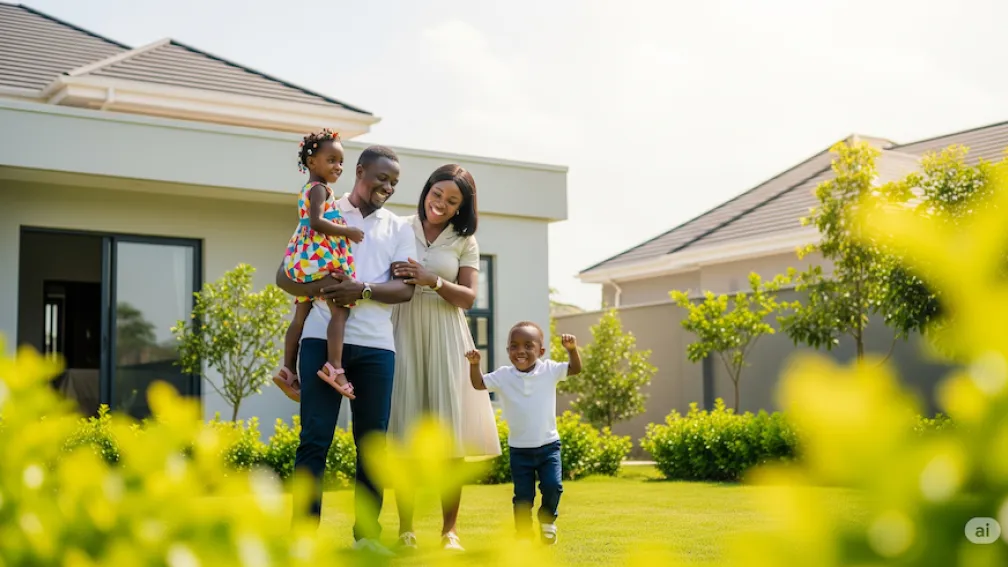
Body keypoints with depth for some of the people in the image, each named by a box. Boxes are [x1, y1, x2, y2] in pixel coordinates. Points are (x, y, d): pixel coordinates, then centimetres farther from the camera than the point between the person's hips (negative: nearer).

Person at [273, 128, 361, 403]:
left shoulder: (307, 191, 22)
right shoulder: (320, 188, -8)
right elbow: (317, 222, -21)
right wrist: (348, 231, -15)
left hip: (302, 260, 10)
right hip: (320, 258, -10)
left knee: (301, 316, 12)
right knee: (340, 310, -14)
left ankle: (288, 371, 14)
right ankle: (334, 368, -25)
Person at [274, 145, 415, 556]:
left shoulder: (398, 228, 14)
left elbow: (405, 289, 2)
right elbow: (283, 276, 4)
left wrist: (363, 290, -17)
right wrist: (315, 288, -18)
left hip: (376, 346, 2)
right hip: (322, 339, -2)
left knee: (373, 442, 5)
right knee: (315, 440, -4)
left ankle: (366, 532, 15)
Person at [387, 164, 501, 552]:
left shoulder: (464, 241, 8)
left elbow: (468, 297, 1)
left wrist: (433, 280, -14)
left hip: (445, 341, 1)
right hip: (404, 337, -1)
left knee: (449, 431, -1)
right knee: (404, 431, -1)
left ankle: (450, 530, 7)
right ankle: (406, 528, 6)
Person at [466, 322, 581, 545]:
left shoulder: (549, 370, -3)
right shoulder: (503, 376, -3)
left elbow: (575, 369, -8)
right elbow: (479, 384, -5)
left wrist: (572, 349, -24)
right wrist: (474, 364, -21)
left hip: (548, 445, 0)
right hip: (519, 449, 0)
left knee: (553, 486, -9)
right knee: (523, 496, 1)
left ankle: (547, 519, 20)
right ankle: (524, 534, 17)